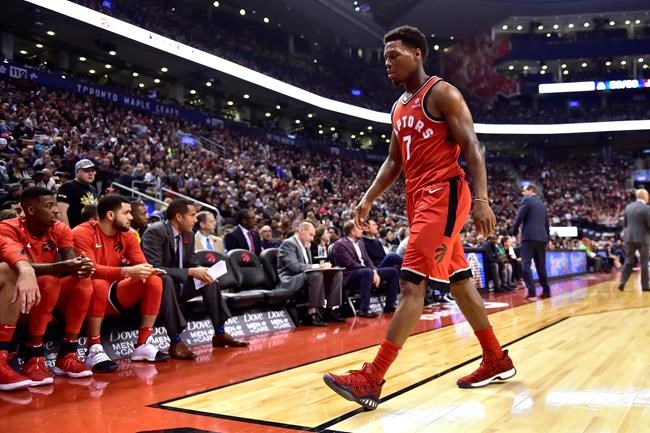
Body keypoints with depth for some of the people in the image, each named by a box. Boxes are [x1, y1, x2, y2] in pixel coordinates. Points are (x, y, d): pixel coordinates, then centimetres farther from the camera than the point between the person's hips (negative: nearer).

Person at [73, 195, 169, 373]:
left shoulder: (127, 235, 4)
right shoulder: (82, 233, -16)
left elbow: (142, 264, 0)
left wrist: (149, 270, -26)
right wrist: (126, 272, -38)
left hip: (112, 296, 7)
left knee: (154, 281, -9)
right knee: (99, 284, -38)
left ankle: (143, 345, -7)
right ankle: (94, 351, -29)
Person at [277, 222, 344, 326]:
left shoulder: (306, 246, 19)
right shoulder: (289, 243, -11)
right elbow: (294, 266, -23)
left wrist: (320, 266, -3)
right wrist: (318, 266, -24)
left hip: (306, 276, 9)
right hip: (290, 280, -9)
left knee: (337, 273, -5)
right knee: (317, 275, -37)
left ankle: (331, 310, -7)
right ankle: (311, 314, -30)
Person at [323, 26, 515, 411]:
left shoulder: (442, 93, -6)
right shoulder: (400, 108, 19)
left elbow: (472, 147, -13)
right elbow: (394, 161, 22)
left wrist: (481, 198, -24)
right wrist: (369, 199, 13)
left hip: (444, 194, -9)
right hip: (420, 198, 9)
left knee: (412, 283, -14)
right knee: (458, 281, 13)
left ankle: (371, 380, -15)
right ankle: (497, 360, 26)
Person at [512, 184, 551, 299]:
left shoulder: (526, 200, -1)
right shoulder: (542, 204, 21)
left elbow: (519, 218, -8)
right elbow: (546, 223, 22)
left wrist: (515, 232, 5)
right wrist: (547, 238, 26)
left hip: (529, 236, -7)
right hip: (541, 237, 7)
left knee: (526, 264, -7)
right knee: (541, 265, 13)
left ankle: (531, 292, -16)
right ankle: (546, 290, 14)